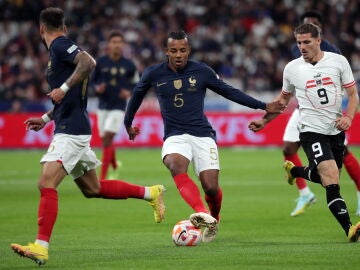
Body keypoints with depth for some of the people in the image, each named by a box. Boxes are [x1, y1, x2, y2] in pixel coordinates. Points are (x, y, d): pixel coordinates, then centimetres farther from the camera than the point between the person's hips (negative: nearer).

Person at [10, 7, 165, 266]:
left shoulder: (60, 46, -9)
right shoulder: (59, 49, 20)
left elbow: (89, 62, -28)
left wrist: (64, 88, -28)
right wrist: (46, 118, 27)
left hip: (71, 130, -10)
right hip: (71, 128, 10)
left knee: (47, 183, -17)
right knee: (93, 188, 17)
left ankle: (41, 247, -22)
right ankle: (150, 193, 25)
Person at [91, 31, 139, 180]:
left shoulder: (128, 65, -2)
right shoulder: (100, 62, 1)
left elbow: (136, 83, 9)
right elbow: (93, 81, 11)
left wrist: (129, 92, -10)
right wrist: (97, 88, -10)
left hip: (118, 107, -3)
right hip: (103, 106, 3)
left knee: (107, 138, -15)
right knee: (106, 141, 9)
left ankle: (102, 178, -14)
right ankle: (115, 167, 38)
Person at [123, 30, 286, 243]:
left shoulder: (202, 71, -1)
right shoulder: (154, 74, 2)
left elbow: (229, 91, 10)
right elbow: (137, 95, 21)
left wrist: (263, 106, 8)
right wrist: (128, 123, 33)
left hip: (203, 135, 0)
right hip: (174, 136, 0)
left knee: (211, 187, -10)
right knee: (175, 164, -34)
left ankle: (214, 219, 26)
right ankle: (201, 213, -50)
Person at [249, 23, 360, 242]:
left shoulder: (338, 61, 0)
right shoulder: (292, 68, 1)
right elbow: (284, 98, 19)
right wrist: (265, 120, 15)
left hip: (336, 130, 3)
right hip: (312, 131, -3)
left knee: (328, 179, 16)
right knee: (331, 179, -20)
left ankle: (294, 170, 46)